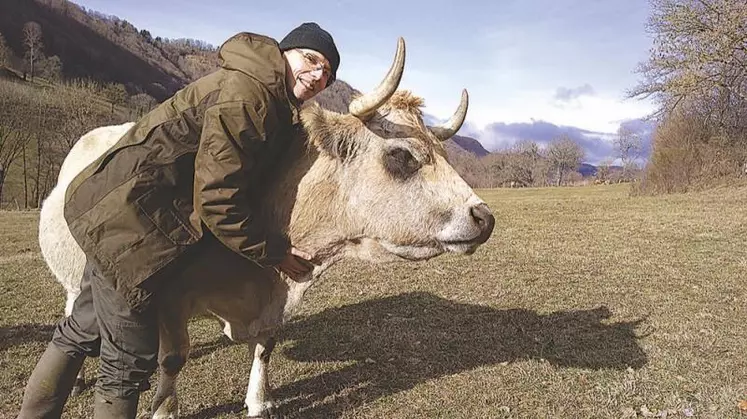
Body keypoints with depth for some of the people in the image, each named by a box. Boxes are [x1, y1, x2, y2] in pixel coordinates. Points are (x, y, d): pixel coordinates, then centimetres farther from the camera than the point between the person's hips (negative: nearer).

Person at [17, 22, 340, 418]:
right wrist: (273, 251, -11)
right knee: (130, 357, 4)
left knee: (83, 331, 24)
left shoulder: (270, 102, 12)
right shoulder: (246, 93, -18)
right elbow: (217, 199, -21)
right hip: (128, 217, -10)